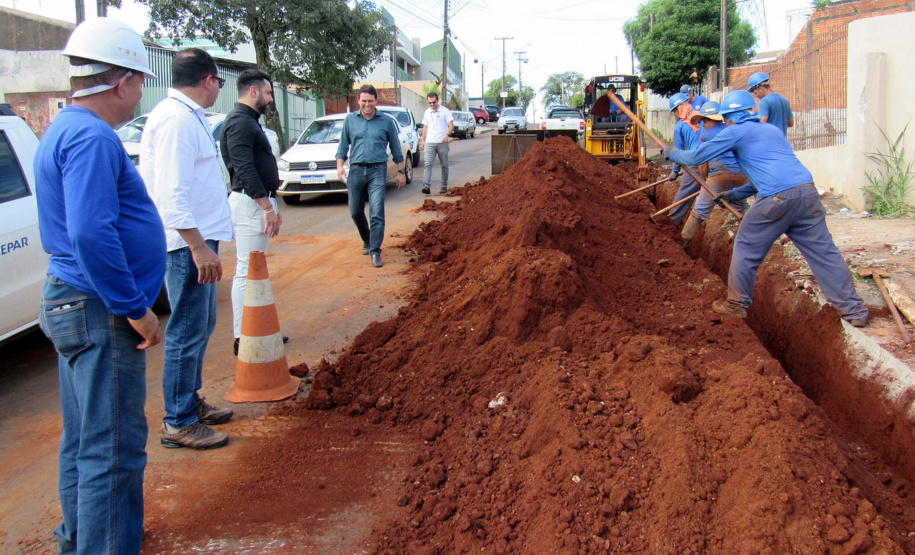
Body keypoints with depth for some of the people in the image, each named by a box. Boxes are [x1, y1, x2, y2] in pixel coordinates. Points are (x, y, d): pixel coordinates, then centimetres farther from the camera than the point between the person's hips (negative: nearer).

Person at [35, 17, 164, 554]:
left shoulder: (67, 129, 16)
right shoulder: (92, 137, -18)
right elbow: (91, 233, -29)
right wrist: (135, 308, -22)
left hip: (77, 306, 11)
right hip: (101, 312, -11)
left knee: (85, 439, 22)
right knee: (114, 448, -4)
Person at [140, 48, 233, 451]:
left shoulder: (188, 115, 16)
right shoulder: (176, 119, -17)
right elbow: (172, 194, -25)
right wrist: (199, 247, -26)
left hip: (197, 239, 11)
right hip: (188, 242, -11)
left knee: (201, 326, 19)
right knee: (187, 333, -4)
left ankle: (191, 402, 32)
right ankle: (178, 423, 5)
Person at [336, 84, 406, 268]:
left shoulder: (386, 121, 4)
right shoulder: (350, 120, 8)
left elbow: (396, 148, 10)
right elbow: (343, 145, 13)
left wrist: (401, 172, 9)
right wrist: (340, 167, 0)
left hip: (377, 171, -3)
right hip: (356, 170, 3)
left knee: (377, 213, -11)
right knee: (356, 212, 10)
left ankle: (375, 252, -7)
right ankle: (367, 241, 35)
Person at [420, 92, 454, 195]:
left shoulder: (445, 111, 0)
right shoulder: (427, 112, 13)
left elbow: (451, 125, -5)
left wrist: (447, 135, -22)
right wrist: (423, 140, 14)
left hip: (442, 143, -3)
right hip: (429, 143, 3)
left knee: (444, 165, 6)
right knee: (427, 164, -12)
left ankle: (444, 186, 16)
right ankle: (427, 186, -21)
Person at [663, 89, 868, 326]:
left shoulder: (737, 131, 8)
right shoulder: (772, 130, 30)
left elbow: (698, 156, 10)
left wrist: (673, 153, 29)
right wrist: (735, 193, 43)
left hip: (777, 199, -6)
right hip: (808, 192, 6)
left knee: (746, 249, 11)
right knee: (824, 252, 9)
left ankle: (736, 305, 20)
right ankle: (854, 310, 11)